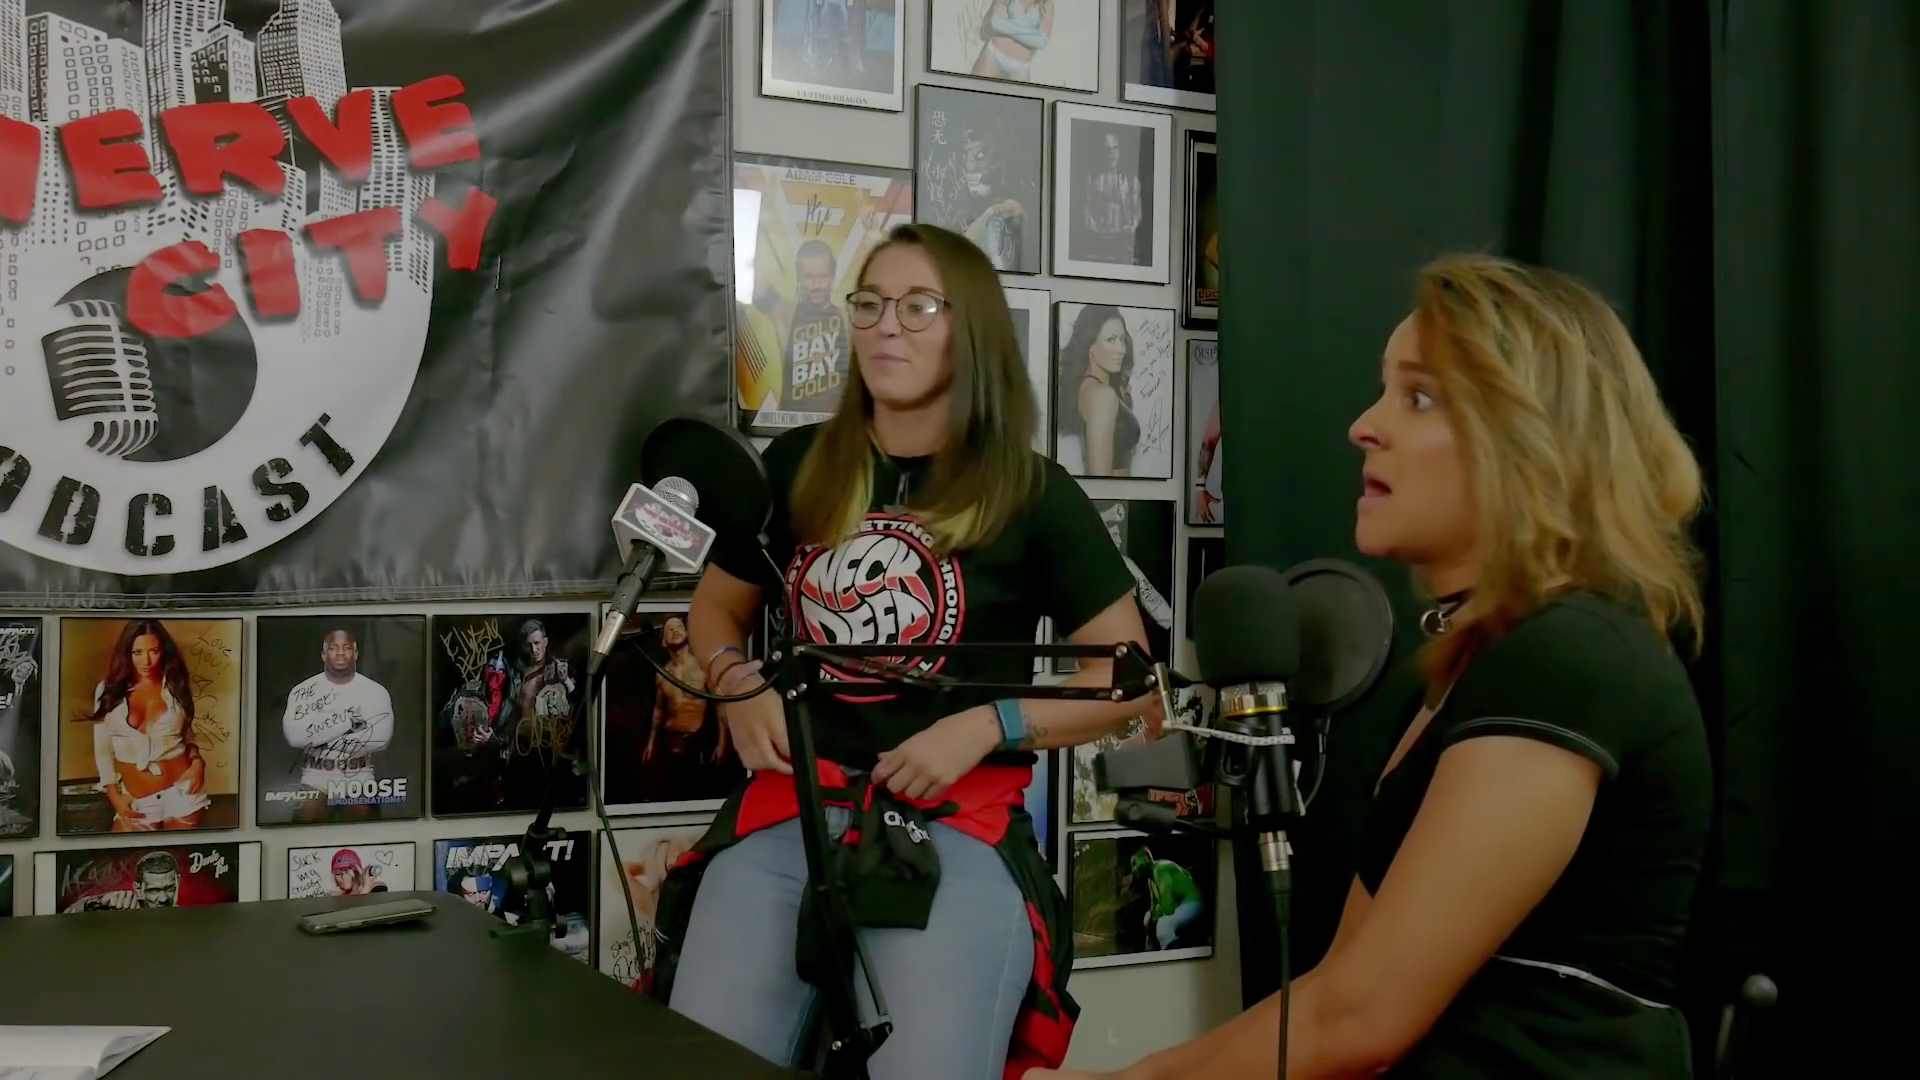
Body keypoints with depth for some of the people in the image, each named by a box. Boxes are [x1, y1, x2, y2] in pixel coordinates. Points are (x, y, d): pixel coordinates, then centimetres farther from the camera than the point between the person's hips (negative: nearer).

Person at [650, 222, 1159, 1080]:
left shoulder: (1031, 493, 2)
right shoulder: (797, 466, 10)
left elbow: (1131, 677, 3)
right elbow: (717, 604, 25)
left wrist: (986, 726, -11)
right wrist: (738, 681, 2)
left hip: (958, 819, -2)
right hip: (789, 803, 3)